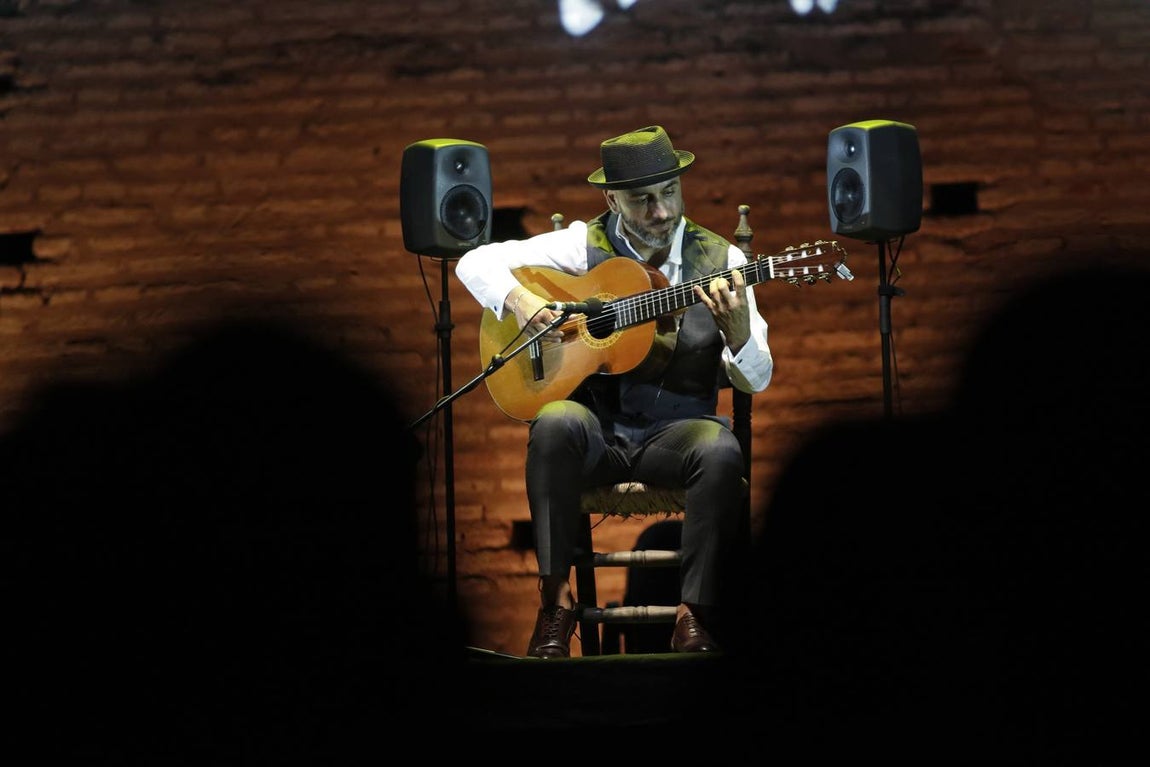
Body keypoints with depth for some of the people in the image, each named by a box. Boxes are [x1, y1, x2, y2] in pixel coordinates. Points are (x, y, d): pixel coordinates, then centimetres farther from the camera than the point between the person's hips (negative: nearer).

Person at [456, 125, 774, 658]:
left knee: (721, 450, -34)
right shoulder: (585, 245, 4)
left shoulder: (721, 260, 3)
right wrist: (518, 301, -15)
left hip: (676, 429, 0)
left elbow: (755, 382, 0)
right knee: (557, 423, -34)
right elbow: (476, 263, 5)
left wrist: (738, 332, -23)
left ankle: (695, 615, -24)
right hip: (595, 423, 0)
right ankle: (556, 600, -27)